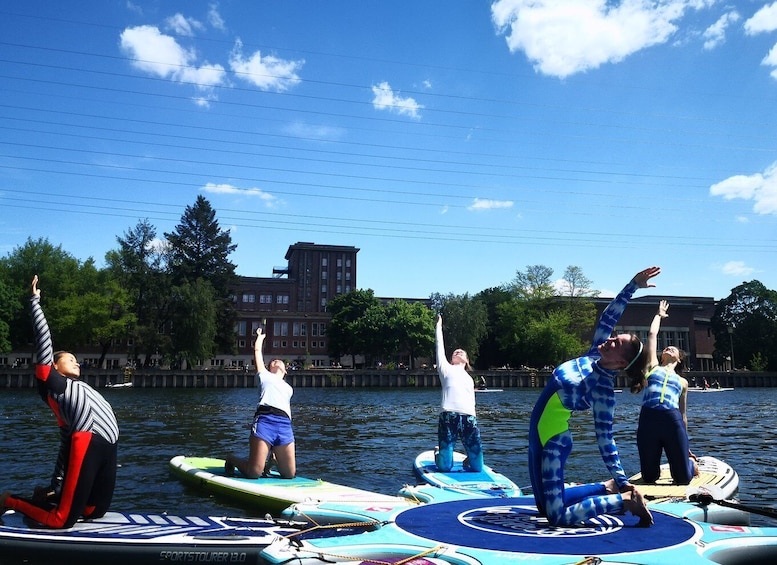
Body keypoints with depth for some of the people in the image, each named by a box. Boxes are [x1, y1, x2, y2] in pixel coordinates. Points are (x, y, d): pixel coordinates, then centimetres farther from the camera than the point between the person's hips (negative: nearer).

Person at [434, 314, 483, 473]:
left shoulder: (469, 379, 31)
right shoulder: (446, 369, 20)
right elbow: (439, 346, 15)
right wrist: (439, 325, 20)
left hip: (469, 419, 4)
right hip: (448, 418, -3)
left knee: (477, 467, -3)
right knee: (445, 467, -5)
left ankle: (468, 459, 32)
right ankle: (438, 453, 30)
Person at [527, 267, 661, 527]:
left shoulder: (603, 391, -21)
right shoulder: (594, 356, -4)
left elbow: (605, 440, -17)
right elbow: (608, 317, 1)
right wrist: (633, 285, 2)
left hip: (553, 439, -8)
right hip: (541, 431, 8)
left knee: (557, 515, -7)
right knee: (545, 504, 18)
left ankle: (624, 499, 1)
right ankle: (608, 489, 25)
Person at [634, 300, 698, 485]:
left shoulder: (682, 381, 23)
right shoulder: (652, 367, 20)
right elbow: (652, 335, 21)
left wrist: (686, 446, 24)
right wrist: (659, 315, 37)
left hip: (673, 421, 1)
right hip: (647, 420, -1)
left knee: (682, 479, 3)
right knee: (649, 478, 4)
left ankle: (690, 463, 37)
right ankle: (656, 467, 39)